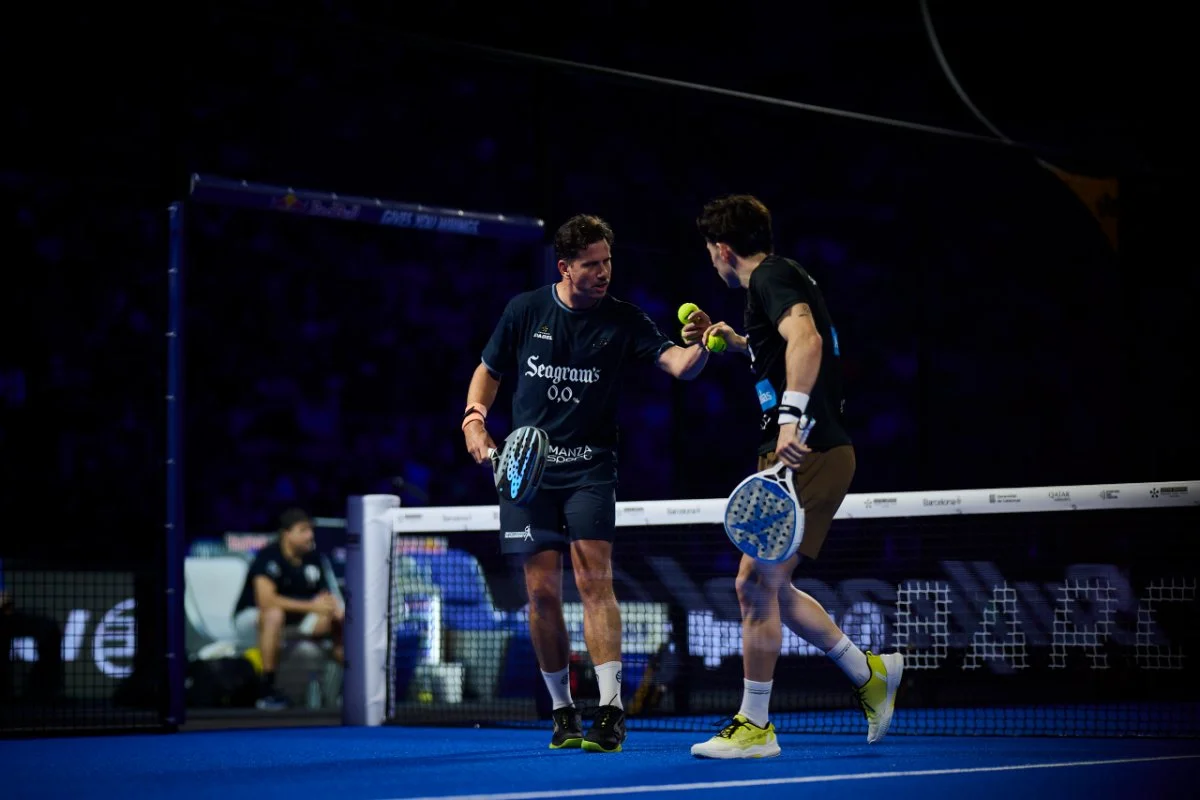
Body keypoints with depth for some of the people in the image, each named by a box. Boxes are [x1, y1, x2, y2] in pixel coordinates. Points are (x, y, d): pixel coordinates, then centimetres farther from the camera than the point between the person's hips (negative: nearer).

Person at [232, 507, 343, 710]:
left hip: (293, 621, 6)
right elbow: (266, 600, -35)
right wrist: (311, 606, -34)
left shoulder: (313, 558, -2)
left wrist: (334, 607, -22)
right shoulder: (269, 557, -22)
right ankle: (266, 690, -39)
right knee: (275, 614, -40)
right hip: (250, 618, -6)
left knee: (339, 621, -12)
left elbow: (326, 597, 4)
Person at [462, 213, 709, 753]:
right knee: (542, 591, 2)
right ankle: (562, 709, 15)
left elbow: (676, 363, -16)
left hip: (589, 469, -2)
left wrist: (700, 349, -38)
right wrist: (474, 419, -1)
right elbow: (490, 371, 16)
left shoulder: (623, 320, -3)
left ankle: (611, 710, -16)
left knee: (594, 580, -14)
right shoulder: (525, 310, 3)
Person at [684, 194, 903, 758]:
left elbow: (806, 339, -29)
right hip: (806, 454, 10)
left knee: (756, 583, -10)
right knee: (766, 588, 15)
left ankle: (754, 726, -4)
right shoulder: (777, 278, 21)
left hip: (807, 454, -10)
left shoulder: (770, 276, -10)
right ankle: (870, 674, 27)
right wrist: (732, 339, 39)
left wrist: (792, 415, -39)